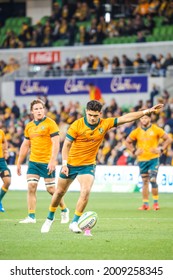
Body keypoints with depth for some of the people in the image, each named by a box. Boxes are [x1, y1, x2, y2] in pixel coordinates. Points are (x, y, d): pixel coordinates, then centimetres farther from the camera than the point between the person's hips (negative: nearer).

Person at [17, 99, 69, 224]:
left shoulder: (50, 123, -7)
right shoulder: (29, 126, 12)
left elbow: (56, 143, -12)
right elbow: (25, 145, 19)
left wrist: (52, 161, -20)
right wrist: (19, 163, 18)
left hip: (47, 162, -5)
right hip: (33, 162, 5)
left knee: (51, 189, -1)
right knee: (31, 187, -6)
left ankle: (64, 210, 21)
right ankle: (31, 216, -4)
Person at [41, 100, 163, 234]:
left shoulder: (105, 124, -9)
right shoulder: (77, 125, -16)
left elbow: (126, 118, -8)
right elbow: (66, 145, -10)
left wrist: (147, 111, -11)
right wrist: (64, 164, -17)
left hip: (88, 165, 1)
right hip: (71, 163, -1)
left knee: (85, 191, -21)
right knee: (60, 192, 11)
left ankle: (75, 222, -12)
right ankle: (50, 218, 33)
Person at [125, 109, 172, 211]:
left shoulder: (156, 129, -3)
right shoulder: (136, 131, 4)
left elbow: (168, 139, 2)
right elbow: (127, 142, 16)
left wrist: (161, 149, -8)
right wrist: (134, 151, 2)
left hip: (153, 158, -3)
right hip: (142, 159, 3)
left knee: (153, 180, -13)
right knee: (145, 182, 7)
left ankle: (156, 202, 1)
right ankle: (146, 204, 12)